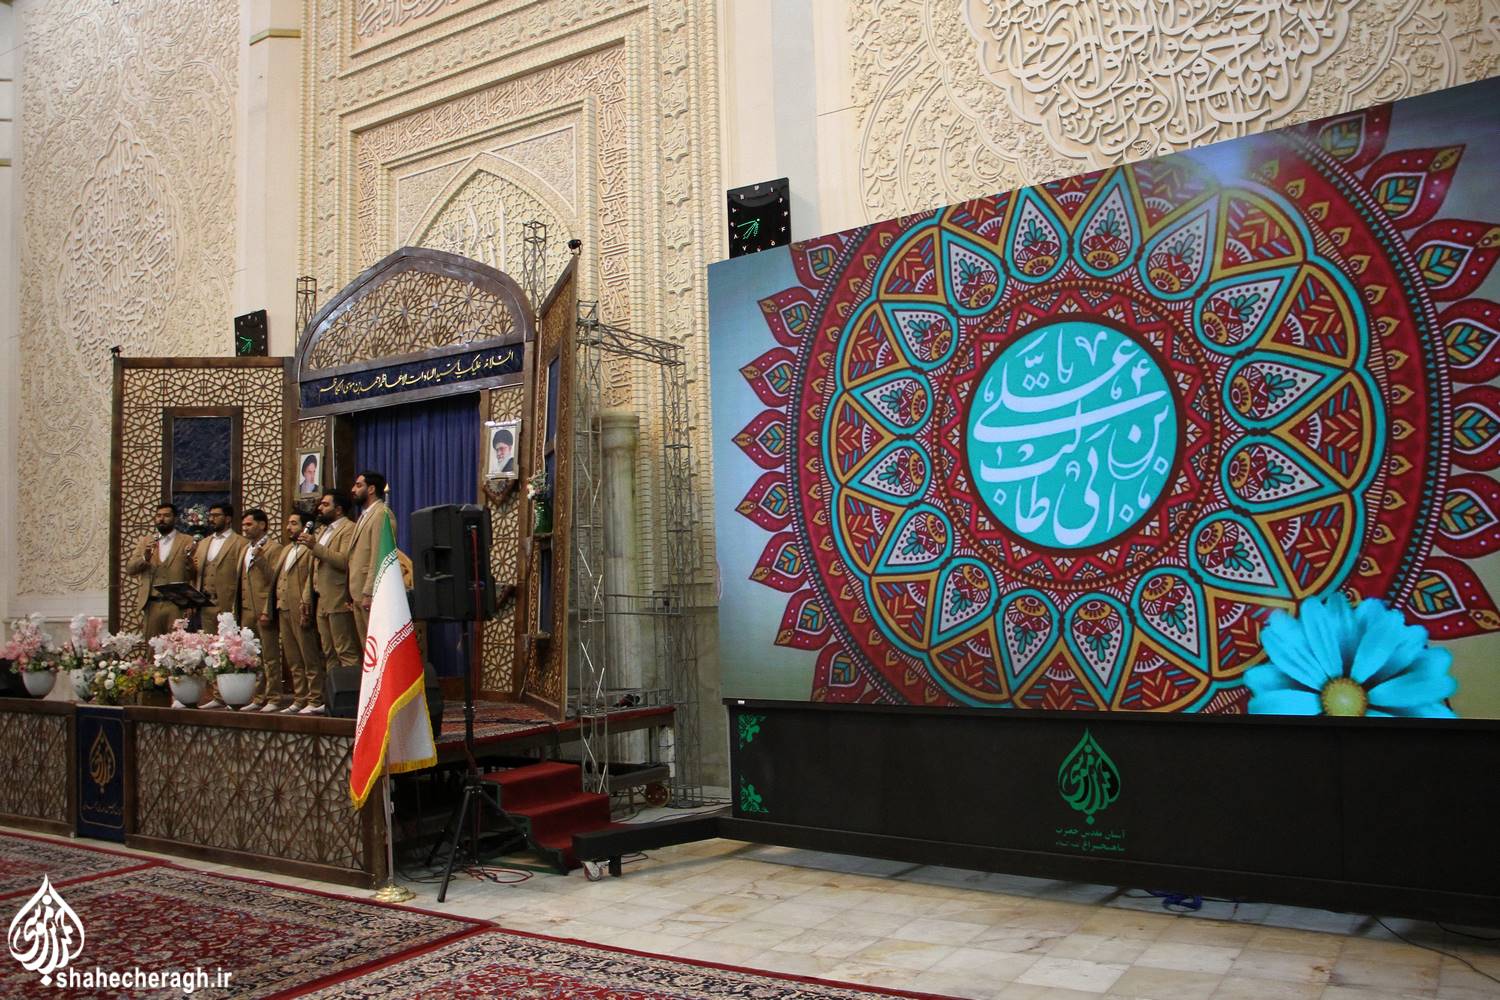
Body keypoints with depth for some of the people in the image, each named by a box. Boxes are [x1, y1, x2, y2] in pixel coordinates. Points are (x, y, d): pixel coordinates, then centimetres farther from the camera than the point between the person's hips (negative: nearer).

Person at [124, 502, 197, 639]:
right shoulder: (146, 541, 14)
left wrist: (188, 561, -21)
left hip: (176, 605, -3)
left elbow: (192, 576, 0)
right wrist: (145, 557, -11)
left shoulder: (186, 541, 4)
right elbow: (129, 569, 8)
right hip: (151, 604, 3)